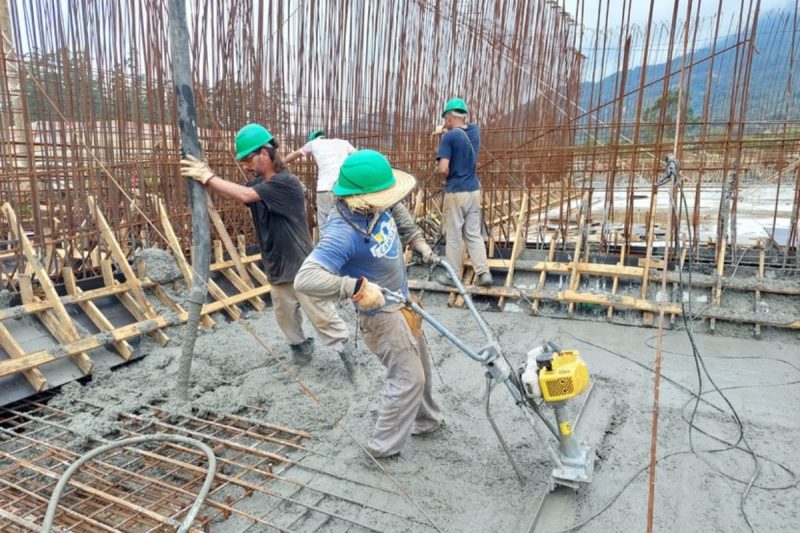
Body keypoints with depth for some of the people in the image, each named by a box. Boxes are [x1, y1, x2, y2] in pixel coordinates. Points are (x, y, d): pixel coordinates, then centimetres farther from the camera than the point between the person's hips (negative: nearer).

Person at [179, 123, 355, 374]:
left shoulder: (286, 183, -21)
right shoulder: (258, 184, 8)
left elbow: (244, 196, -28)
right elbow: (234, 193, -2)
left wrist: (208, 177, -22)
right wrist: (206, 176, -19)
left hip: (301, 268, -8)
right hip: (276, 268, 8)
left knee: (322, 316, 1)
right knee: (285, 317, 18)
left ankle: (345, 348, 17)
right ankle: (301, 345, 39)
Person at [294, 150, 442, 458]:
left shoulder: (376, 209, -11)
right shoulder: (343, 233, -36)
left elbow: (399, 209, 16)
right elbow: (305, 279, -45)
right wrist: (358, 287, -47)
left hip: (402, 303, 9)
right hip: (381, 314, -9)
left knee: (420, 367, 24)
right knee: (408, 378, 0)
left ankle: (425, 421, 46)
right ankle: (383, 446, 19)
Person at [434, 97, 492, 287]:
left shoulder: (448, 137, -14)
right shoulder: (474, 130, 5)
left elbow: (443, 169, -21)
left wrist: (446, 177, 0)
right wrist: (447, 129, 29)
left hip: (455, 193, -6)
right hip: (474, 190, 6)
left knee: (453, 236, 5)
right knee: (474, 234, 12)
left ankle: (452, 275, 16)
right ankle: (484, 273, 8)